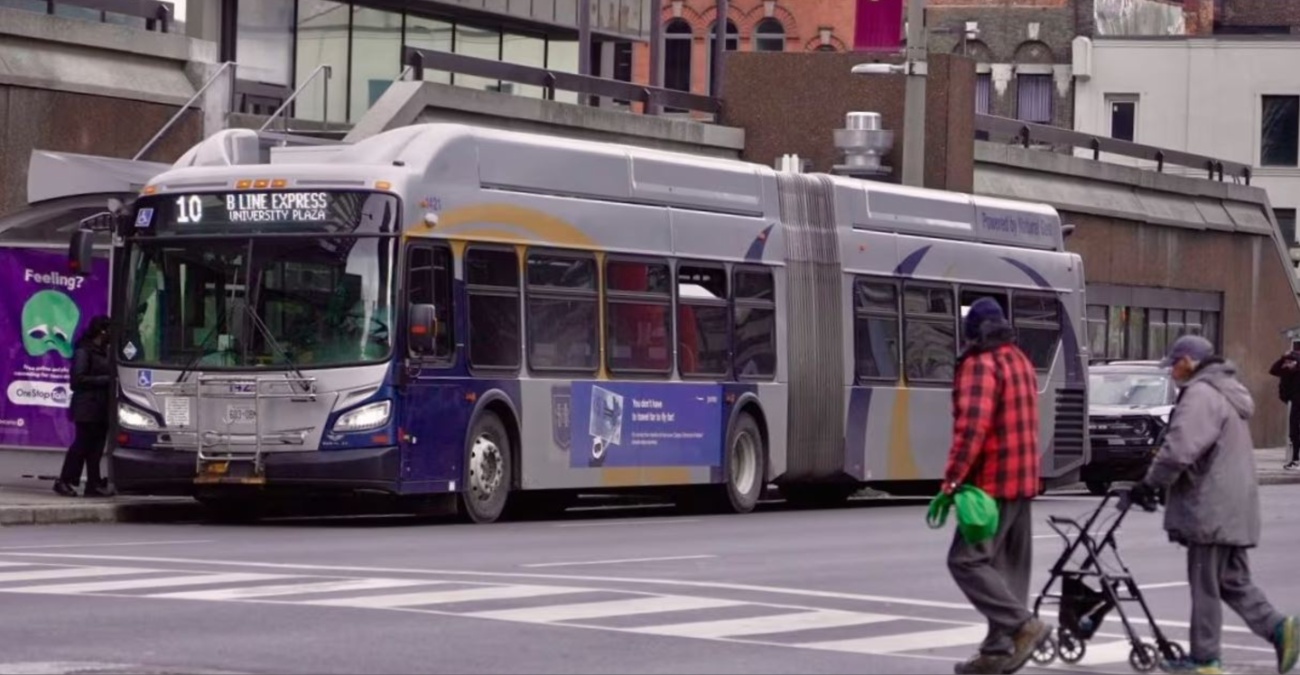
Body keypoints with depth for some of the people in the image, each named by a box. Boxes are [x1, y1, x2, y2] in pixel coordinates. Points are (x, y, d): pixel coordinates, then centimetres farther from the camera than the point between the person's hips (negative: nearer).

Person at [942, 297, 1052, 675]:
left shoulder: (981, 364, -13)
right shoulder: (1020, 361, 17)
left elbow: (972, 425, -25)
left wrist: (953, 478, -28)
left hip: (993, 481, -10)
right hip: (1023, 479, 10)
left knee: (967, 560, -11)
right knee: (1009, 564, 10)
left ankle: (1024, 625, -19)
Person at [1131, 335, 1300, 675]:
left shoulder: (1201, 394, -15)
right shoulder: (1228, 391, 19)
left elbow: (1179, 449, -25)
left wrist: (1151, 483, -13)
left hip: (1211, 508, -10)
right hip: (1235, 506, 10)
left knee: (1205, 585, -2)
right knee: (1233, 580, 14)